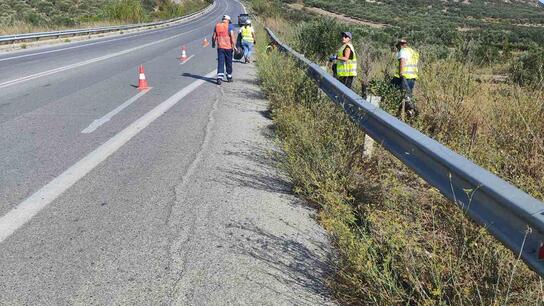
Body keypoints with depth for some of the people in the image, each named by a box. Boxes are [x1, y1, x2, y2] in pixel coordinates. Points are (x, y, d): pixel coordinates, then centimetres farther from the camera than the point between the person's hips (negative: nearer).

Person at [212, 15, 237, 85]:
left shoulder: (217, 26, 7)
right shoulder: (230, 26, -4)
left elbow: (214, 37, 10)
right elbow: (232, 36, -14)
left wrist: (213, 43, 26)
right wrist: (234, 45, -11)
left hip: (220, 47, 2)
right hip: (228, 47, -2)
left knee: (220, 62, 0)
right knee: (228, 62, 11)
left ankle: (219, 77, -14)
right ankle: (229, 77, 23)